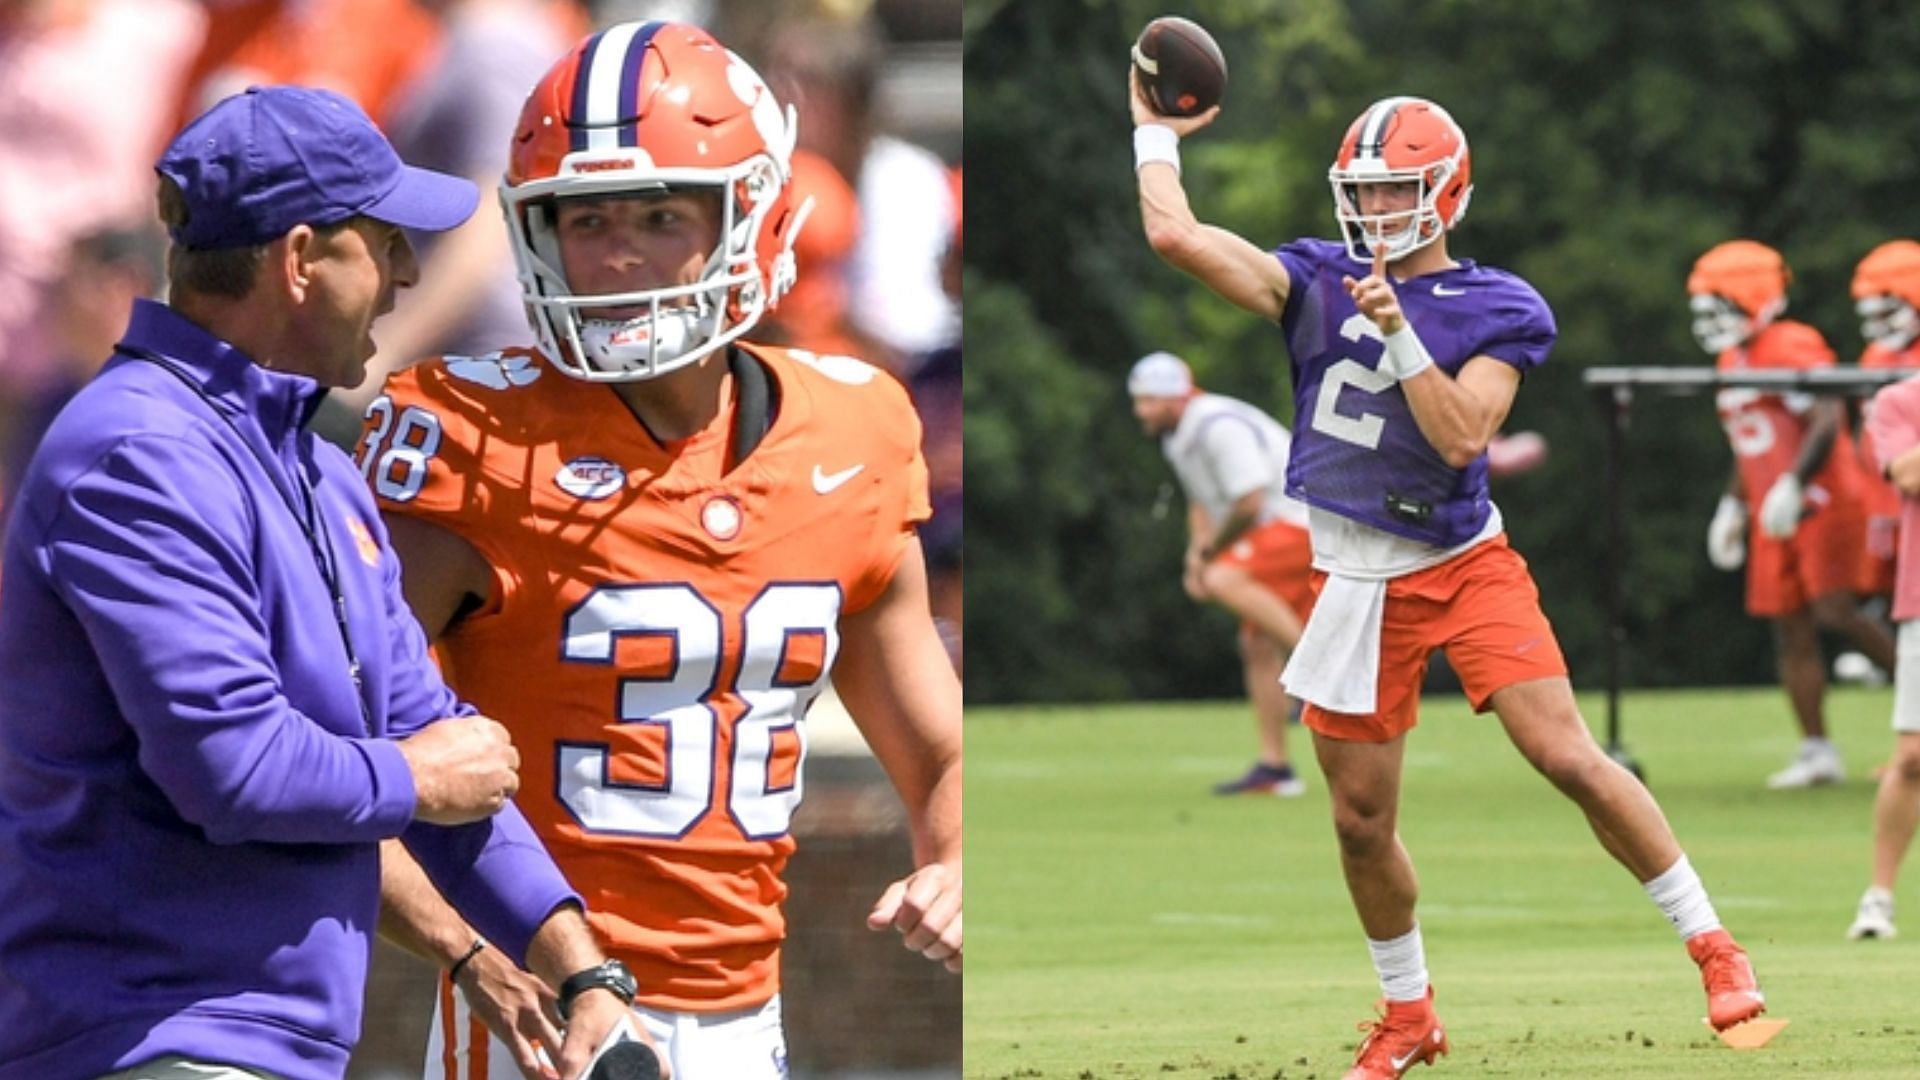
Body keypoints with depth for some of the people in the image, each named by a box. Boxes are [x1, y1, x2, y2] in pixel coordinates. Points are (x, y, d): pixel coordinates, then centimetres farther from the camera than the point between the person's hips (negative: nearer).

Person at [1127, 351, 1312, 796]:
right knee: (1258, 645, 7)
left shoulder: (1220, 428, -20)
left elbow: (1249, 504, -24)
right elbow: (1201, 503, 25)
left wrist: (1209, 554, -10)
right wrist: (1199, 551, 6)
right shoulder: (1178, 438, 13)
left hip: (1303, 523, -10)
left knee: (1226, 581, -31)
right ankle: (1274, 768, 10)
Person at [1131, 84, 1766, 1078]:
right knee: (1362, 821, 7)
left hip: (1464, 566, -3)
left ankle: (1710, 943, -3)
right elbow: (1175, 235, -7)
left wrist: (1398, 332, -24)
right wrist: (1155, 133, 2)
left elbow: (1462, 439, -18)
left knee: (1568, 757, -14)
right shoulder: (1318, 283, 2)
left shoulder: (1493, 311, -4)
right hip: (1355, 581, 3)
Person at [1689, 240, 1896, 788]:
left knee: (1835, 610, -18)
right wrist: (1733, 505, 19)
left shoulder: (1795, 348, -13)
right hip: (1774, 517, 9)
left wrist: (1791, 486, -28)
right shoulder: (1733, 362, 15)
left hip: (1823, 501, -9)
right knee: (1790, 630, 3)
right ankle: (1816, 751, 5)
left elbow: (1827, 423, -23)